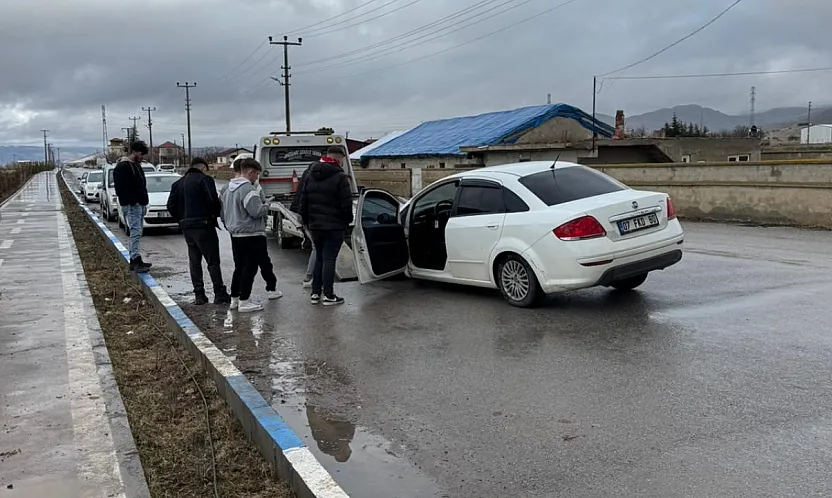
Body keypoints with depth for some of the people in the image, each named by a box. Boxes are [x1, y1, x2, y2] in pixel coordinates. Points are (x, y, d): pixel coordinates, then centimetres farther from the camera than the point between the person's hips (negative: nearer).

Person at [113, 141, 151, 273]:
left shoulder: (136, 165, 19)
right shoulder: (122, 167, -11)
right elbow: (121, 189, -18)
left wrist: (144, 204, 19)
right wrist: (134, 201, -20)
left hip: (139, 205, 10)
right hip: (131, 206, -10)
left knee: (136, 233, 11)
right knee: (135, 232, -13)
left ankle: (134, 261, 16)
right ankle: (136, 261, -15)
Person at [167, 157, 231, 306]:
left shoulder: (178, 183, 13)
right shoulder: (204, 179, -8)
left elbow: (171, 206, 10)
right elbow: (213, 201, -18)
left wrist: (182, 220, 15)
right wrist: (216, 214, -1)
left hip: (186, 227, 7)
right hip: (203, 225, -6)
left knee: (194, 261, 12)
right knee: (213, 261, -2)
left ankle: (199, 295, 11)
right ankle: (219, 294, -3)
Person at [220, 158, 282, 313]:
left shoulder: (227, 188, 12)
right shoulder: (248, 189, -19)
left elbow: (223, 212, 19)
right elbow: (257, 211, -23)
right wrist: (266, 207, -4)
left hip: (235, 234, 9)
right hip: (252, 234, -9)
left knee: (239, 267, 15)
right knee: (250, 267, -3)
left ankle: (234, 298, 17)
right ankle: (244, 301, 0)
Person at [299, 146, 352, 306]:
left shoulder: (310, 176, 10)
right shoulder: (340, 177, -12)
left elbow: (303, 201, 14)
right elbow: (346, 204, -13)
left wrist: (306, 221, 20)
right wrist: (348, 220, 3)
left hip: (315, 225, 6)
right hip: (334, 226, -6)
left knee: (319, 258, 16)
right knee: (329, 259, -2)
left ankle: (315, 293, 17)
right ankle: (328, 296, 1)